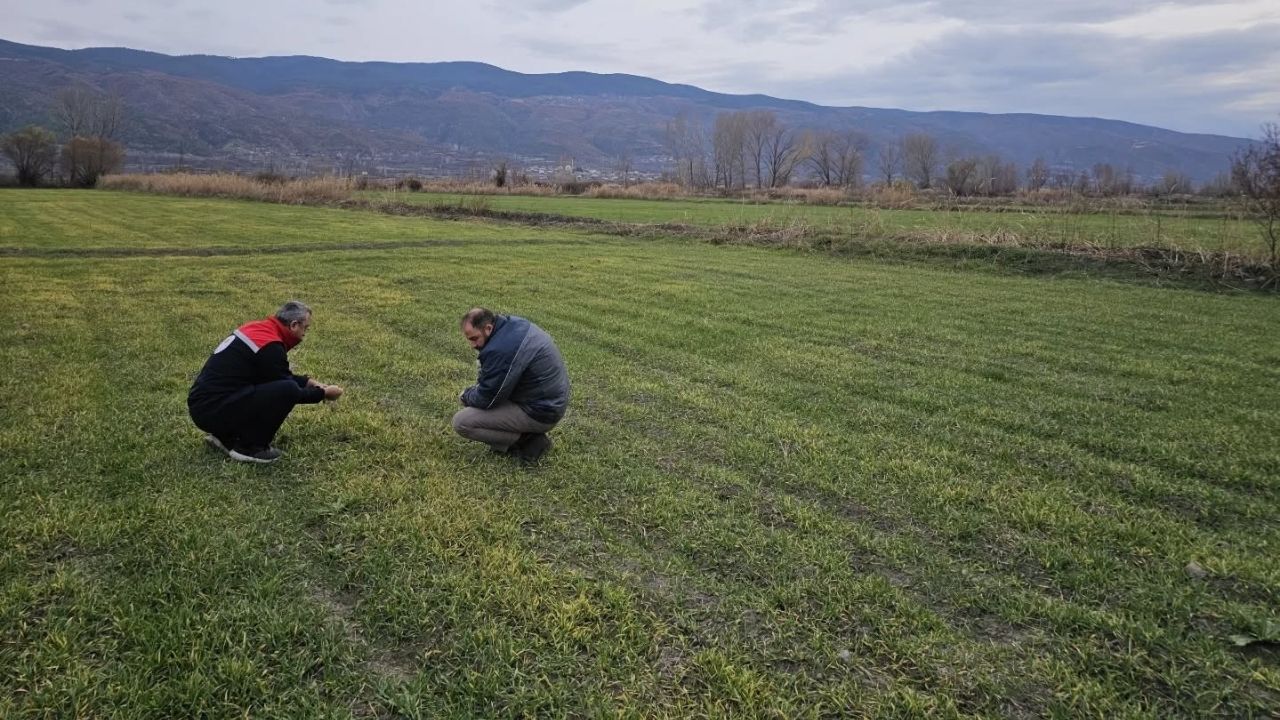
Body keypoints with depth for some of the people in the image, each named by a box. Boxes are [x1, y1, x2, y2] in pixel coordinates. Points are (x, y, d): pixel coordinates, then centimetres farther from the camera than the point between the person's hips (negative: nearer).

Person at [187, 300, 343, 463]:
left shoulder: (258, 328, 12)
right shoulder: (270, 346, -17)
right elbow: (289, 391, -7)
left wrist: (308, 382, 25)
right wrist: (323, 393, 7)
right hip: (214, 411, -10)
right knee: (288, 389, -21)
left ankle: (226, 436, 15)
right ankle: (249, 447, -5)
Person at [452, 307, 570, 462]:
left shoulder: (500, 349, -28)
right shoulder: (511, 323, 2)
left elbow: (486, 399, -17)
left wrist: (466, 396, 3)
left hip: (541, 412, -9)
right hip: (553, 399, 9)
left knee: (461, 422, -11)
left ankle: (528, 442, -1)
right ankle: (527, 432, 15)